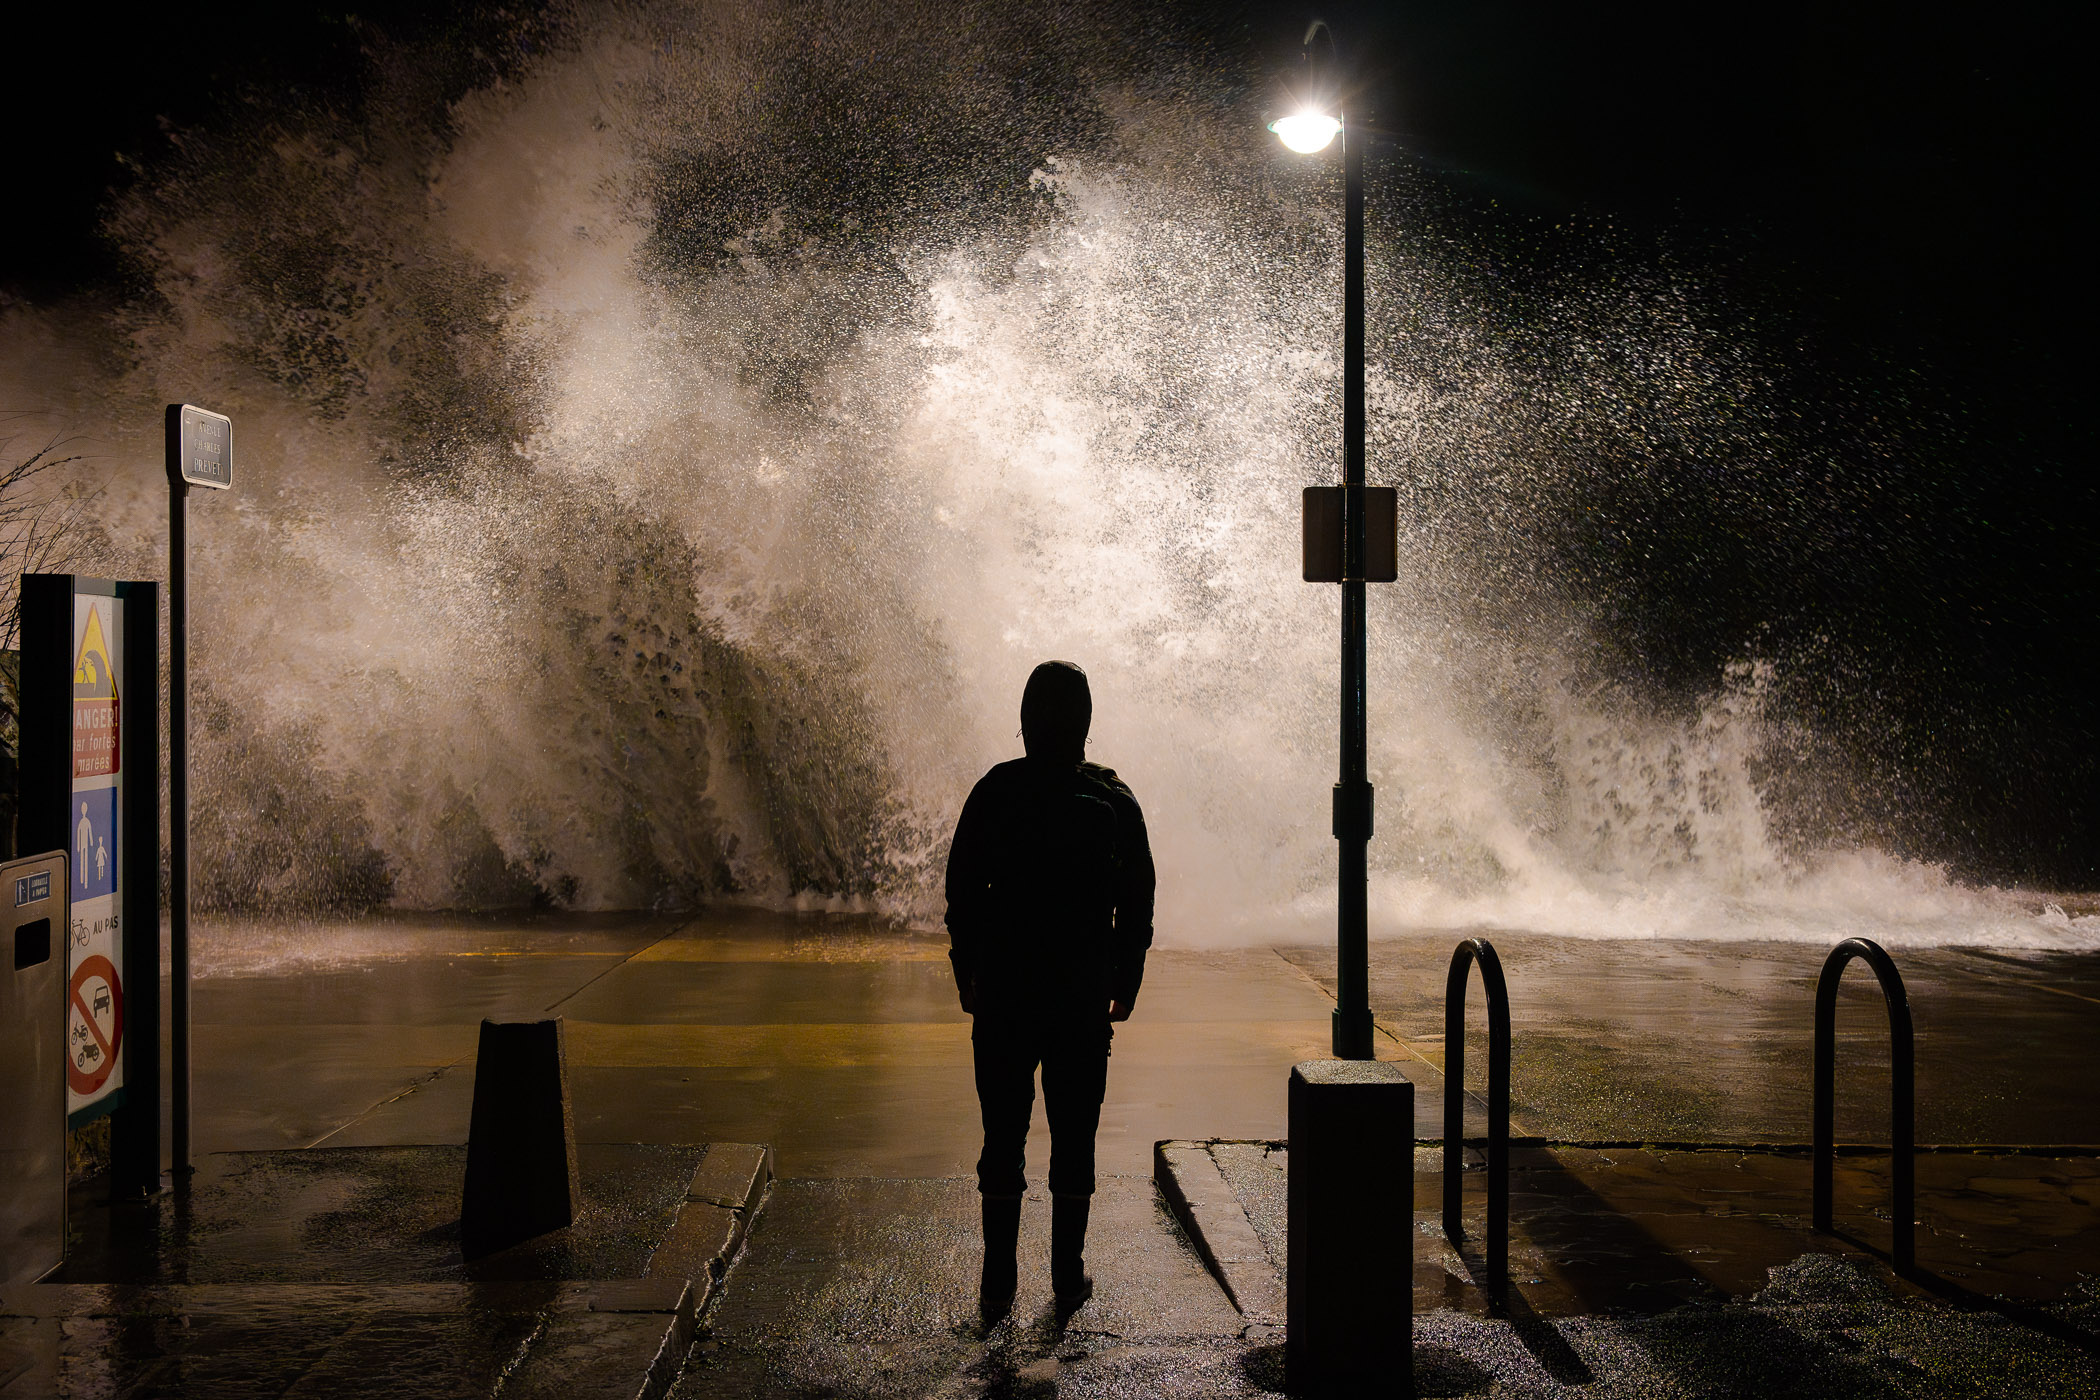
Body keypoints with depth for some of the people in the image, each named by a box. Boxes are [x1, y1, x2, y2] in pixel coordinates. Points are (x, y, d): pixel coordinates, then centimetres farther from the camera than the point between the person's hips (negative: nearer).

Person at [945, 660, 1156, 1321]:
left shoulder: (994, 791, -4)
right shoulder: (1113, 798, -1)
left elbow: (961, 890, -1)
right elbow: (1137, 903, 2)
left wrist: (968, 976, 9)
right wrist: (1123, 984, 11)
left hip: (1004, 993, 0)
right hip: (1084, 995, 0)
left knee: (1003, 1137, 7)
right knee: (1074, 1138, 10)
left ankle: (998, 1283, 9)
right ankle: (1069, 1275, 15)